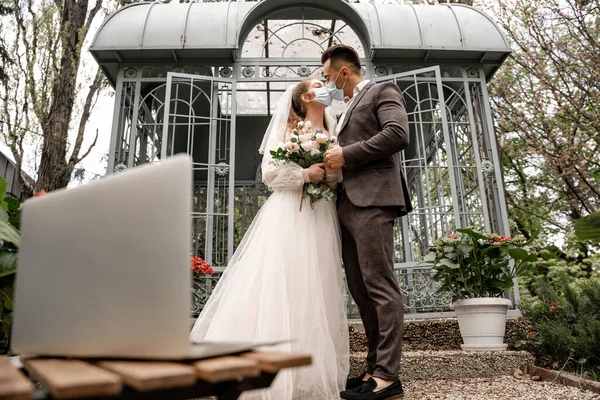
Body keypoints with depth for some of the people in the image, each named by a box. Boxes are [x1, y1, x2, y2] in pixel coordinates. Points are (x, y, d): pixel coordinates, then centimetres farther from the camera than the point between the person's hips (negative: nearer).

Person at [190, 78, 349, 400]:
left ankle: (311, 370, 9)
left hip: (320, 218, 5)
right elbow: (270, 173, -3)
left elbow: (341, 176, 15)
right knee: (278, 284, -8)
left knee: (314, 288, 2)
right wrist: (306, 174, -14)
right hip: (288, 215, -4)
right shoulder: (287, 129, 5)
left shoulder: (332, 134, 18)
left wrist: (329, 174, -6)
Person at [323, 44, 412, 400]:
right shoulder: (348, 109, 29)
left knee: (380, 286, -9)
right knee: (361, 290, 6)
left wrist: (345, 155, -10)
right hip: (348, 205, 9)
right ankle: (376, 367, 14)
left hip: (372, 201, -9)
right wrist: (332, 161, 12)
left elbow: (398, 134, -12)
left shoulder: (382, 91, 6)